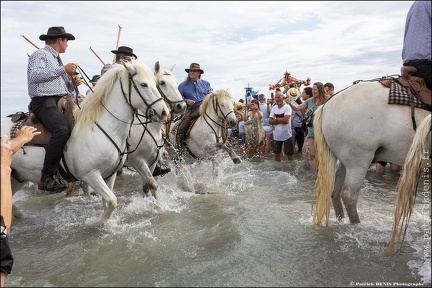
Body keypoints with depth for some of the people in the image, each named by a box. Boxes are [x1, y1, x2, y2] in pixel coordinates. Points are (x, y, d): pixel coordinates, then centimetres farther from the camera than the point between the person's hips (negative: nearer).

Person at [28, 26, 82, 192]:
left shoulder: (57, 60, 27)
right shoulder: (40, 55, 2)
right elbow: (34, 75, -18)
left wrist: (73, 83, 7)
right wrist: (63, 69, -17)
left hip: (63, 101, 9)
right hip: (44, 102, -9)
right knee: (62, 130, -32)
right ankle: (47, 178, -29)